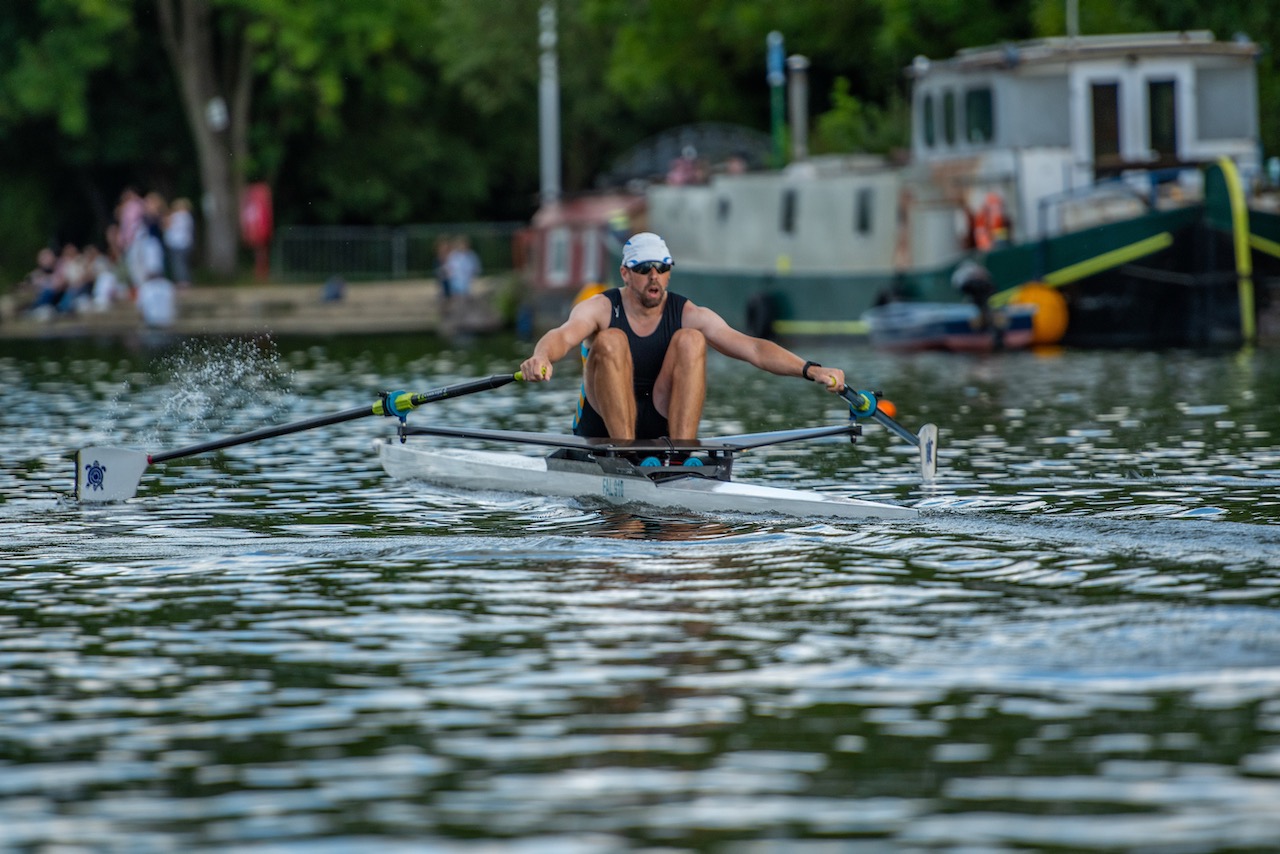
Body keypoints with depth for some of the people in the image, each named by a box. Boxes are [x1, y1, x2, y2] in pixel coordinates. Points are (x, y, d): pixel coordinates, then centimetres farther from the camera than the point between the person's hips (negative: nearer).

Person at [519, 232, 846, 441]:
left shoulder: (689, 315, -2)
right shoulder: (601, 309, -7)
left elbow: (752, 348, -13)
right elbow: (565, 335, -30)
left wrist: (810, 369, -29)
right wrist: (541, 358, -55)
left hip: (664, 423, 2)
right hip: (602, 429, -2)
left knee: (690, 339, -18)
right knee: (611, 340, -25)